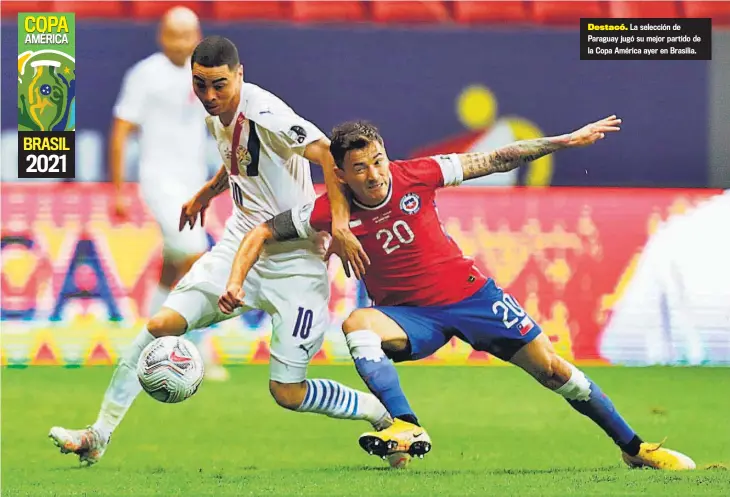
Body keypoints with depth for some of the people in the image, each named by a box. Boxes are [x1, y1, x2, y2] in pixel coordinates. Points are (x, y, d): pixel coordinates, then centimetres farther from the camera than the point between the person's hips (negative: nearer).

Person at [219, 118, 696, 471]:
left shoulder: (415, 176, -16)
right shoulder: (330, 211, -16)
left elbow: (495, 161, -7)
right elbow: (262, 234, -8)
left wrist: (568, 140, -6)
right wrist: (237, 280, -24)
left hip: (469, 294, 1)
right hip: (409, 315, -1)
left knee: (553, 371, 1)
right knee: (357, 324, -33)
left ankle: (634, 447, 18)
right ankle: (408, 428, -42)